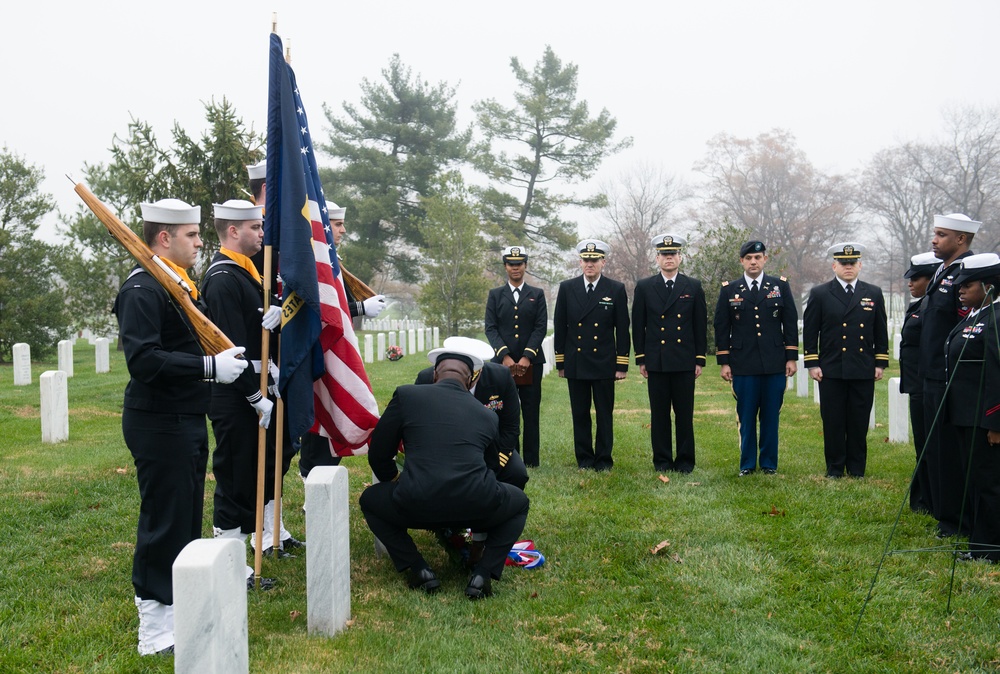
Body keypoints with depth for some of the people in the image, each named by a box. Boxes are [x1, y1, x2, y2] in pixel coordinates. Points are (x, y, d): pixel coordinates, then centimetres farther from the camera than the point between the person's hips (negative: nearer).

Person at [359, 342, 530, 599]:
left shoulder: (406, 395, 12)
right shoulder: (487, 415, 20)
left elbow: (378, 455, 14)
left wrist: (397, 485, 36)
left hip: (417, 506, -1)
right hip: (476, 510, 2)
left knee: (370, 500, 31)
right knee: (520, 503, 34)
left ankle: (420, 571, 15)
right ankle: (483, 574, 13)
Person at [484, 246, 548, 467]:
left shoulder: (537, 294, 11)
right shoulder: (495, 295, 11)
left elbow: (541, 328, 1)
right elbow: (491, 328, 3)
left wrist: (527, 357, -10)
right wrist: (504, 356, -11)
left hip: (531, 362, 0)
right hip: (503, 362, 0)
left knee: (531, 412, 0)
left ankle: (531, 460, 5)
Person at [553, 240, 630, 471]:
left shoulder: (616, 290, 1)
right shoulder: (567, 288, 5)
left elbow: (622, 330, 1)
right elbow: (560, 327, 7)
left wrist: (622, 365, -3)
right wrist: (560, 362, 4)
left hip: (604, 364, -1)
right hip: (575, 363, 1)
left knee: (604, 414, 3)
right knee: (580, 414, 7)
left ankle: (604, 460, 12)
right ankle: (584, 459, 16)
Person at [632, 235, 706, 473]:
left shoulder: (693, 287, 6)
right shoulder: (644, 287, 6)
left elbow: (700, 325, 6)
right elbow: (638, 325, 6)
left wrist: (700, 359, 2)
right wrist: (641, 359, 2)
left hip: (685, 361, 0)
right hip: (656, 361, 0)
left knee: (684, 413, 3)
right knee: (659, 413, 4)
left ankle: (685, 461, 12)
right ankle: (662, 460, 13)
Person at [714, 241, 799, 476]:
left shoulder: (780, 285, 7)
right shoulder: (729, 290, 5)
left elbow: (790, 323, 7)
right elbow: (721, 327, 6)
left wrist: (791, 357, 2)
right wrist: (723, 362, 1)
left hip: (775, 364, 1)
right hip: (743, 366, 0)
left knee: (771, 416, 6)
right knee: (746, 417, 4)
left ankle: (769, 463, 16)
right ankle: (747, 464, 14)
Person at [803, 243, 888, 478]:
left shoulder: (874, 294, 10)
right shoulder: (819, 294, 3)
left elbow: (881, 332, 13)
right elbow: (809, 331, 2)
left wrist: (880, 363, 7)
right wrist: (812, 363, -4)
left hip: (864, 371, 2)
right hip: (831, 370, -1)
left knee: (859, 422, 5)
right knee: (833, 422, 3)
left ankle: (857, 468, 16)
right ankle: (835, 468, 13)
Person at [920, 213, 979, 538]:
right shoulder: (941, 272, 13)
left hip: (952, 380, -10)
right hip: (933, 377, 10)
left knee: (952, 450, 0)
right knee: (936, 448, 17)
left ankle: (959, 521, 11)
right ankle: (945, 514, 29)